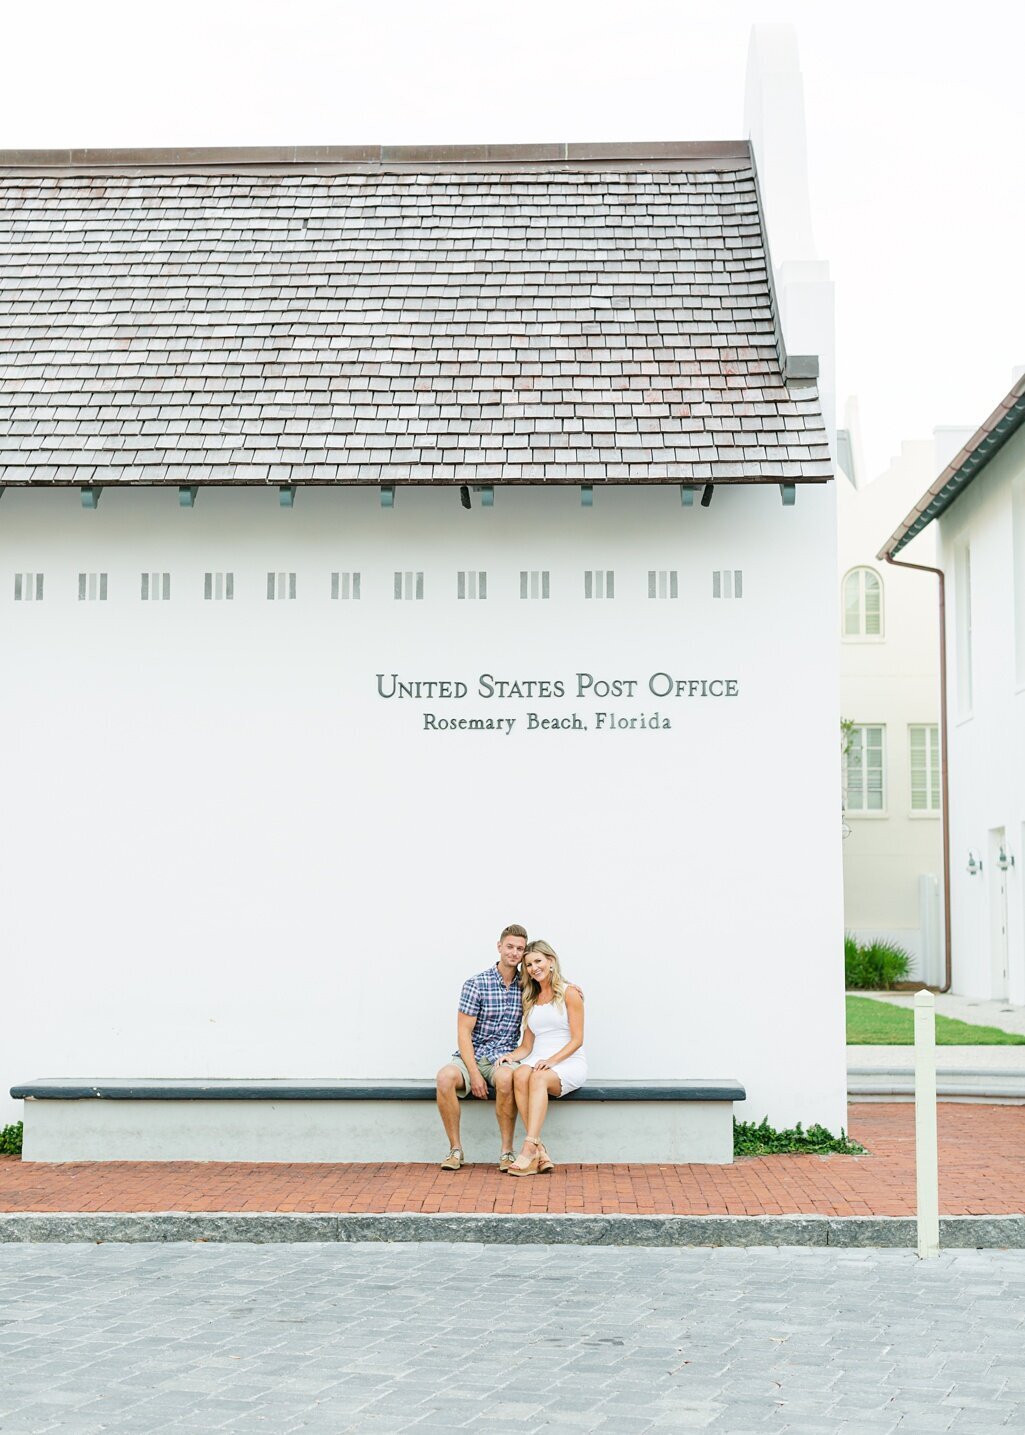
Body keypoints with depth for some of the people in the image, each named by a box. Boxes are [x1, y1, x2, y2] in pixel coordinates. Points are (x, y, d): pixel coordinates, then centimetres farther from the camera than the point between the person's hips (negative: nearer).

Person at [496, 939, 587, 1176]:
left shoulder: (569, 994, 2)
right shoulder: (530, 1000, 20)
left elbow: (577, 1039, -4)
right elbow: (527, 1046, 16)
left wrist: (552, 1060, -19)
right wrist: (511, 1056, -6)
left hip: (569, 1063, -4)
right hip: (538, 1062, 4)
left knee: (538, 1078, -37)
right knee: (520, 1074, -33)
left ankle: (529, 1151, -48)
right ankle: (539, 1152, -39)